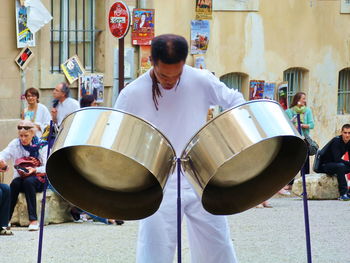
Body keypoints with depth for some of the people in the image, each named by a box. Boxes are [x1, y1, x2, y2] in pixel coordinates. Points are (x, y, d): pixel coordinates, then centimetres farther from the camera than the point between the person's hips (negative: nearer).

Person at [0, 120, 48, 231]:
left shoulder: (41, 146, -5)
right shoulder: (15, 144, 2)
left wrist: (35, 170, -29)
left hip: (38, 180, -2)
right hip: (20, 178, 2)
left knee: (28, 181, -35)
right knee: (15, 183, -31)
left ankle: (33, 220, -37)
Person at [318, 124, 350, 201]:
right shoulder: (336, 141, -21)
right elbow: (337, 159, -29)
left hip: (335, 164, 8)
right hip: (324, 165, -8)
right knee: (340, 166, -36)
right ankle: (343, 194, -37)